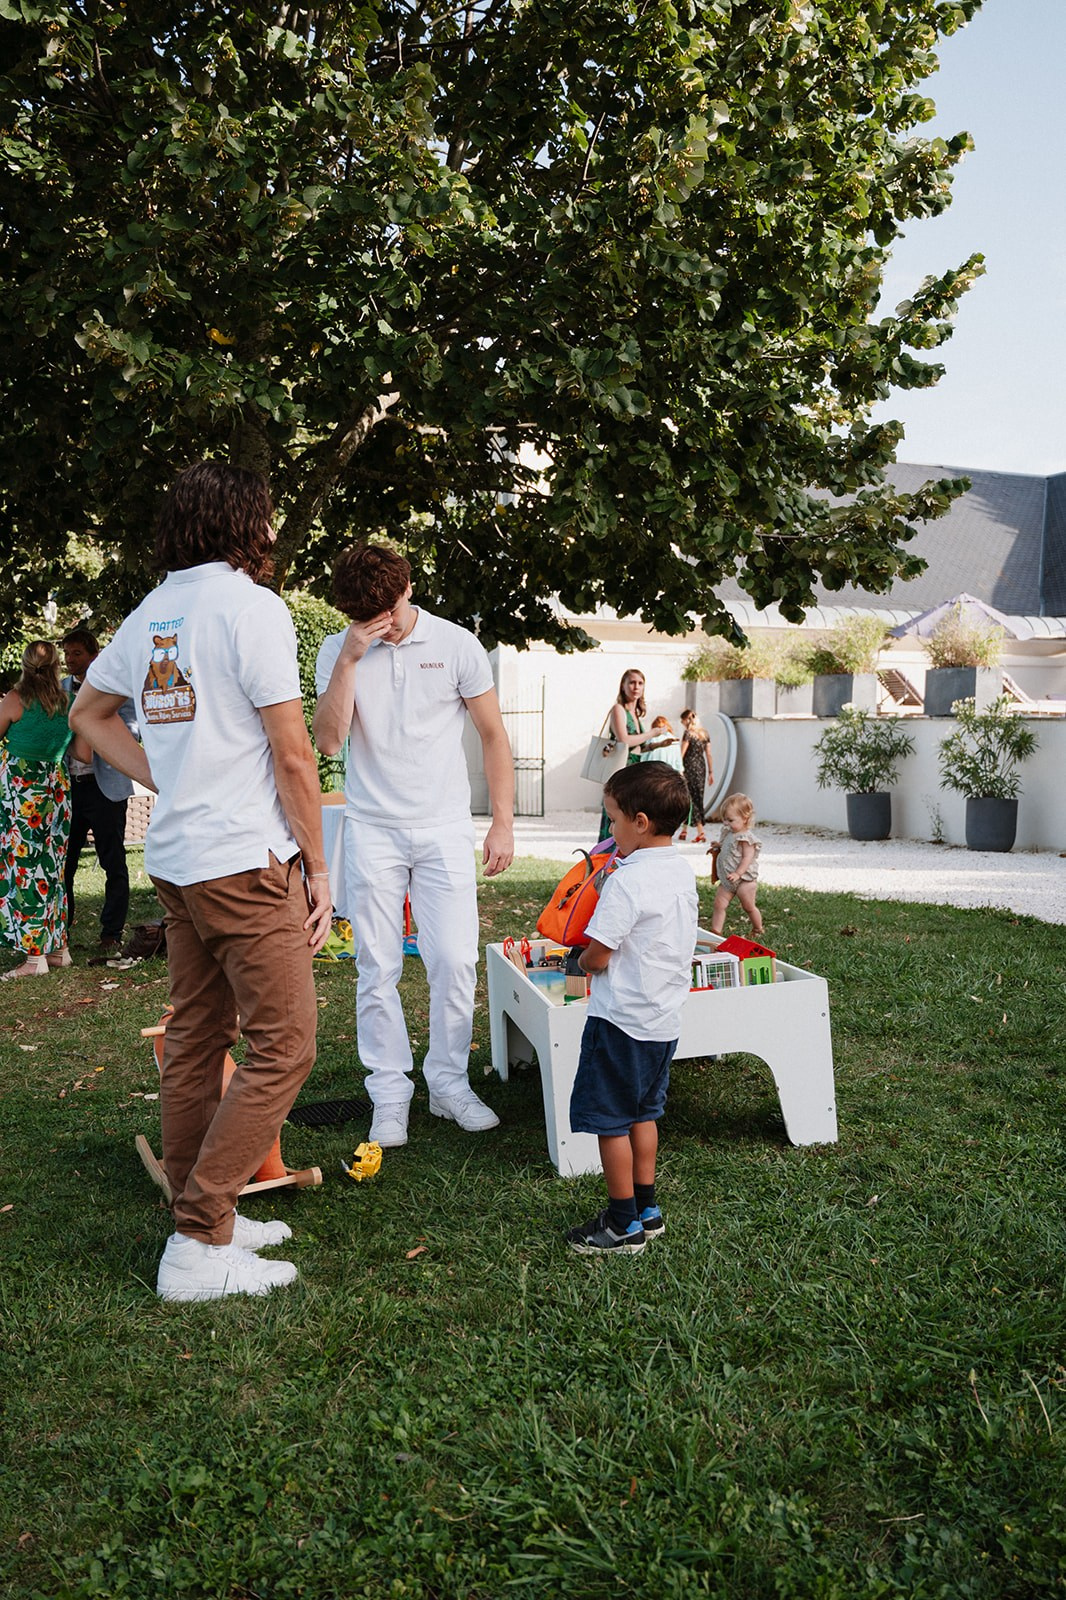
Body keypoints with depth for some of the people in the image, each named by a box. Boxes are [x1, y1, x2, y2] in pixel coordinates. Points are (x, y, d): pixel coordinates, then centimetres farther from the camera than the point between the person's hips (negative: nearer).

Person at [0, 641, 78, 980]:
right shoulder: (70, 703, 3)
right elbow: (83, 754, 6)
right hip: (57, 788, 5)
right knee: (52, 868, 14)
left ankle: (35, 957, -1)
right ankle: (59, 948, 20)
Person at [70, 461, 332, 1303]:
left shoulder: (150, 613, 12)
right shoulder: (252, 605, -11)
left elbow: (89, 711, 24)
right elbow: (292, 756, -13)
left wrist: (166, 781, 16)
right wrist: (319, 868, -5)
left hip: (175, 857, 9)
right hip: (245, 860, -9)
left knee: (196, 1041, 14)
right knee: (283, 1047, -3)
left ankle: (204, 1217, 25)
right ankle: (200, 1246, -2)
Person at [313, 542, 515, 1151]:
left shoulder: (456, 645, -2)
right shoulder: (338, 652, 1)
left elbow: (494, 736, 3)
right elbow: (328, 740, -10)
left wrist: (504, 824, -2)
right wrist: (350, 659, -17)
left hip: (444, 829, 0)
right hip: (372, 830, 1)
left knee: (455, 962, -3)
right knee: (378, 969, 2)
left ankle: (449, 1082, 16)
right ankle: (389, 1092, 15)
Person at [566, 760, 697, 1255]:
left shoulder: (627, 882, -23)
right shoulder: (684, 872, 4)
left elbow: (598, 957, -20)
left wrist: (582, 961, 1)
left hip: (621, 1020, -8)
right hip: (665, 1019, 9)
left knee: (610, 1120, 5)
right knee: (643, 1113, 21)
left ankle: (625, 1225, 14)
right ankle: (647, 1209, 30)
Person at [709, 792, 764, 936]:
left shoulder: (746, 838, -19)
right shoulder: (729, 833, 8)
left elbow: (748, 857, -24)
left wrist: (738, 873, -33)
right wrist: (717, 848, 7)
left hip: (744, 880, -8)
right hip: (727, 880, 8)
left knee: (749, 907, 9)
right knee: (718, 904, -2)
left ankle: (758, 930, 29)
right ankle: (715, 932, -4)